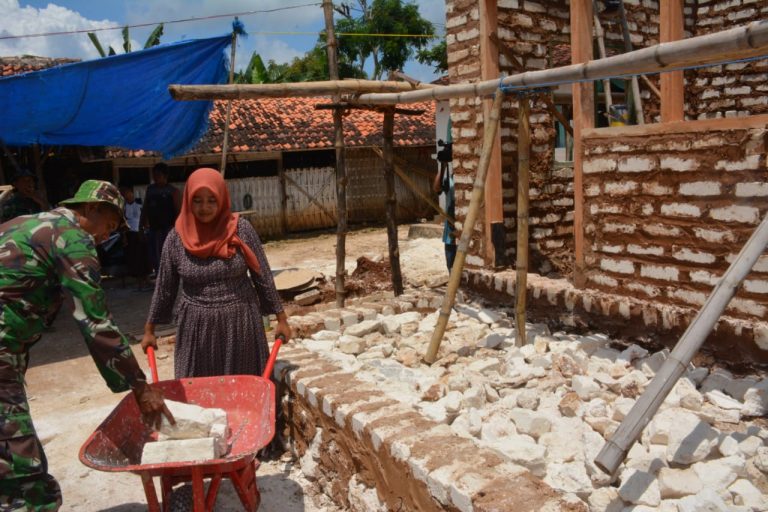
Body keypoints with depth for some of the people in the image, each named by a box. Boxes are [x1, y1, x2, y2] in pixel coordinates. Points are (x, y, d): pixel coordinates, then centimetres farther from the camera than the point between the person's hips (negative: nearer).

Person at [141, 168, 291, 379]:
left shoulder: (241, 229, -6)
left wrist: (281, 318, 2)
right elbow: (164, 287, 8)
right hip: (196, 329, 1)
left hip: (241, 324, -1)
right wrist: (149, 329, 14)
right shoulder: (177, 238, -3)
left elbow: (262, 276, 0)